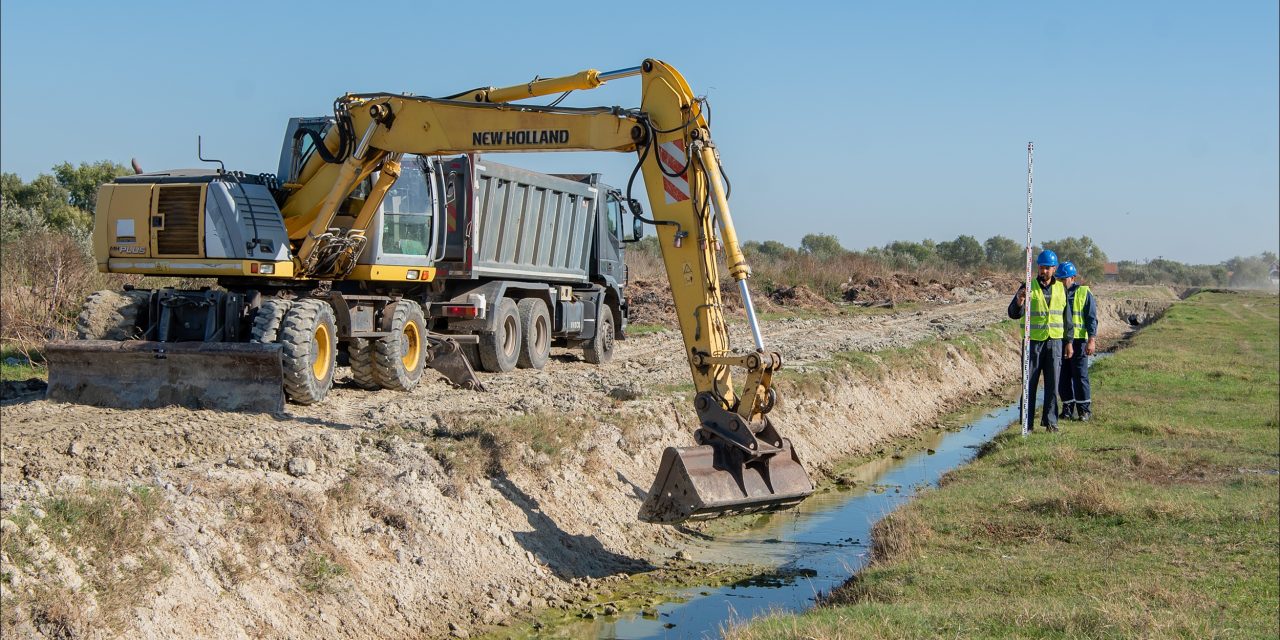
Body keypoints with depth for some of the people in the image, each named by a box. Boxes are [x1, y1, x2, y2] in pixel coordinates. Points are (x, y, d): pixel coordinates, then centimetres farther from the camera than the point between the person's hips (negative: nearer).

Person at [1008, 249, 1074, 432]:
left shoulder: (1061, 289, 9)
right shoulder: (1028, 288, -1)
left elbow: (1066, 317, 15)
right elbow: (1013, 314, -7)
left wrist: (1069, 342, 12)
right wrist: (1019, 302, -28)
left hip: (1054, 341, 2)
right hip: (1033, 341, -2)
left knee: (1053, 383, 1)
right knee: (1030, 383, 0)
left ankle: (1050, 420, 9)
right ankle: (1027, 423, 4)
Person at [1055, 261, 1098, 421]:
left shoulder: (1084, 294, -1)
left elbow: (1092, 319, -3)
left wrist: (1092, 340, -12)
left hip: (1078, 340, -5)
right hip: (1060, 341, 5)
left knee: (1080, 375, -4)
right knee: (1063, 377, 5)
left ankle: (1085, 409, 3)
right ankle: (1068, 408, 13)